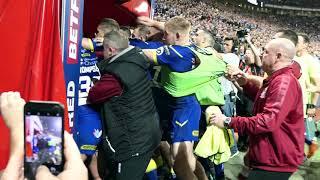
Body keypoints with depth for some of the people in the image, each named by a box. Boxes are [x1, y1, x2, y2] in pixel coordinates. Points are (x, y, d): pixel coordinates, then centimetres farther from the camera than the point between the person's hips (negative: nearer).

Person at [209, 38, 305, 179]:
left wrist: (228, 122, -28)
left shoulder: (284, 82, -23)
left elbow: (268, 121, -33)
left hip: (276, 162, -11)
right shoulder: (278, 80, 14)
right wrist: (245, 83, 12)